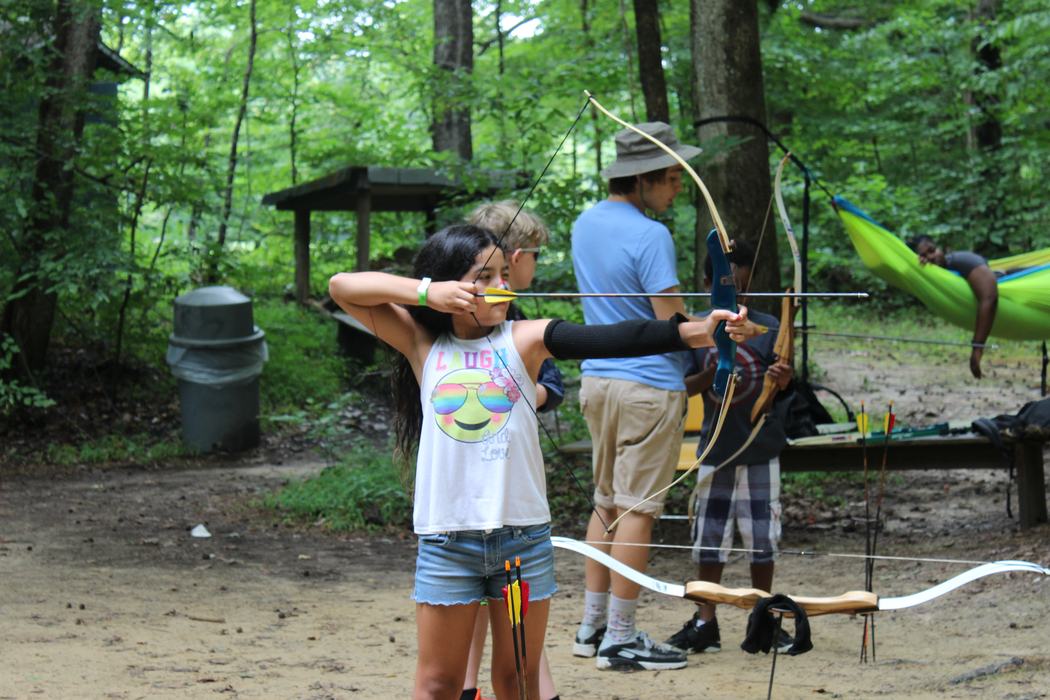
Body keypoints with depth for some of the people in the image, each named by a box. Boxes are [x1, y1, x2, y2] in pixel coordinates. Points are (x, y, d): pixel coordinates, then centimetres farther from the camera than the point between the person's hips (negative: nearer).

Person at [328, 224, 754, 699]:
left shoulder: (523, 340, 0)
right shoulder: (423, 342, 4)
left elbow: (608, 340, -15)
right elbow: (342, 287, 1)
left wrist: (696, 332, -30)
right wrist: (426, 292, -9)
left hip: (524, 535, 1)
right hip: (447, 539, 0)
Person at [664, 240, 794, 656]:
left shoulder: (769, 329, -3)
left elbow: (781, 381, -8)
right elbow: (683, 386, 0)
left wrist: (783, 379, -31)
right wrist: (710, 375, -20)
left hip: (760, 452, -1)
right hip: (715, 450, 1)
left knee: (761, 540, 6)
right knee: (709, 539, 6)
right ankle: (704, 622, 15)